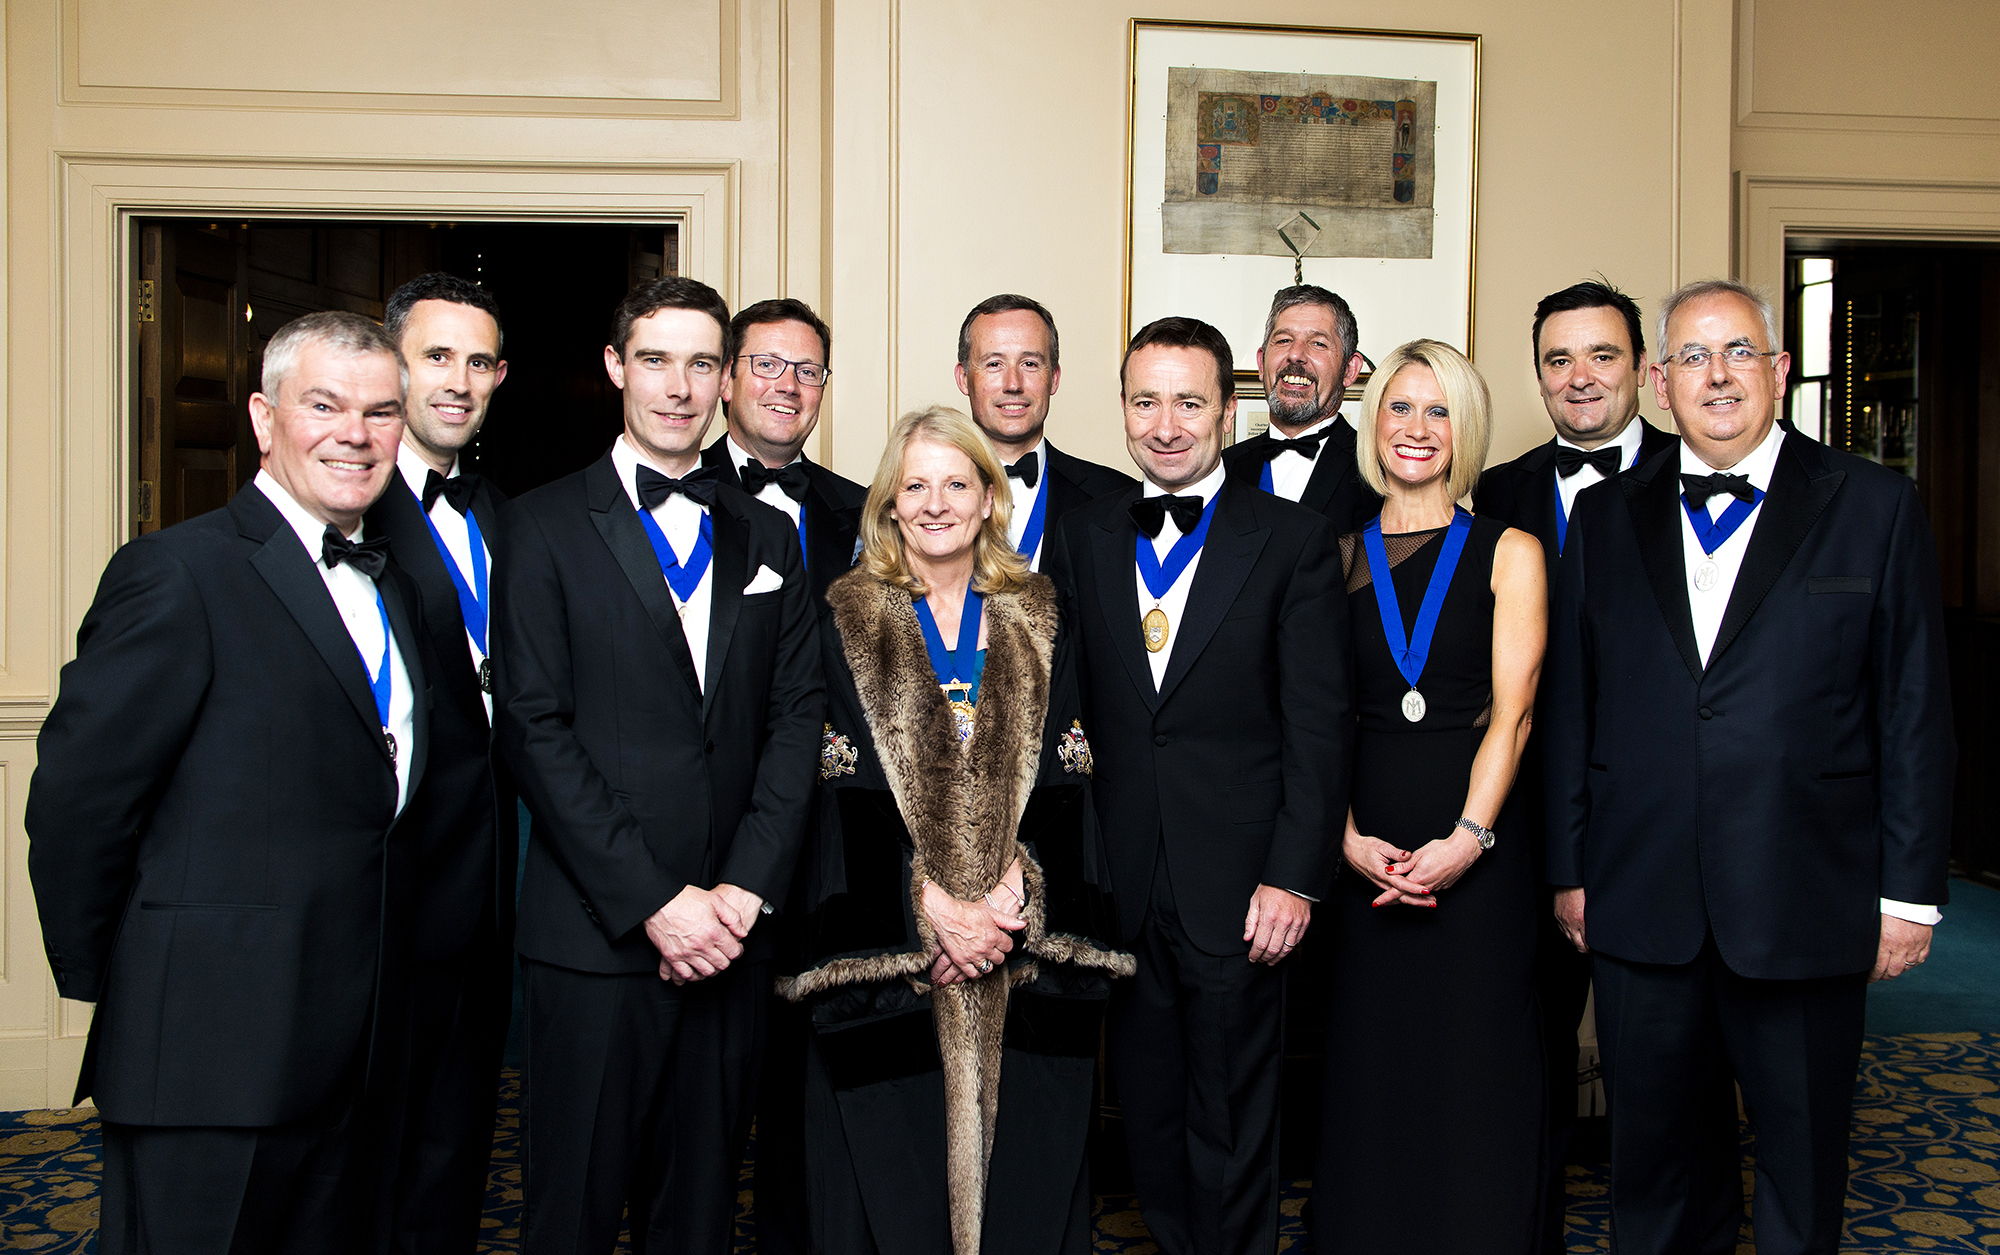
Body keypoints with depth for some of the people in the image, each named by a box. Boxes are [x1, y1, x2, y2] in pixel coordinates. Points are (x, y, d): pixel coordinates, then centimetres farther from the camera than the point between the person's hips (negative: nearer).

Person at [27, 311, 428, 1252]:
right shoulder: (180, 573, -12)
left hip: (355, 1053, 7)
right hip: (210, 1058, -7)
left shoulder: (394, 591, 12)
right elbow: (74, 803, -13)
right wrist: (106, 988, -4)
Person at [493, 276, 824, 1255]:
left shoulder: (767, 538, 12)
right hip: (596, 935, -3)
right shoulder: (545, 525, 0)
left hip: (730, 930, 3)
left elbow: (796, 717, 7)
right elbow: (534, 728, -7)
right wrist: (654, 902, -12)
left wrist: (744, 891, -6)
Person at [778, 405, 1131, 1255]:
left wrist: (1014, 885, -13)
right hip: (892, 931, -1)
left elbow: (1062, 771, 2)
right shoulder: (847, 621, 3)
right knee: (896, 1161, 3)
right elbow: (852, 782, -4)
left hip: (1025, 932, 2)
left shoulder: (1037, 623, 9)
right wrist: (929, 900, -14)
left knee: (1026, 1159, 6)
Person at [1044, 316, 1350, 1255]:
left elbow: (1320, 725, -5)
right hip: (1119, 892, 3)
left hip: (1237, 893, -3)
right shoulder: (1082, 541, 8)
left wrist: (1294, 879, -11)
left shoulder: (1296, 542, -2)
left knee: (1232, 1133, 8)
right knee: (1148, 1115, 15)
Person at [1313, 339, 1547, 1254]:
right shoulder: (1335, 555, 8)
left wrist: (1468, 838, -15)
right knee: (1368, 1071, 7)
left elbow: (1512, 711, -4)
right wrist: (1348, 837, -9)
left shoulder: (1509, 553, 4)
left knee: (1474, 1068, 4)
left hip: (1479, 844, -1)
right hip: (1364, 848, 2)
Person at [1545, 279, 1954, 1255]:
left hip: (1806, 908, -1)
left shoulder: (1874, 507, 1)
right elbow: (1569, 708, 7)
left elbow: (1915, 711, 0)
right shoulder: (1604, 518, 7)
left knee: (1803, 1159, 12)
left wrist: (1910, 889, -3)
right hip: (1640, 907, 2)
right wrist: (1568, 869, 4)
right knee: (1645, 1151, 13)